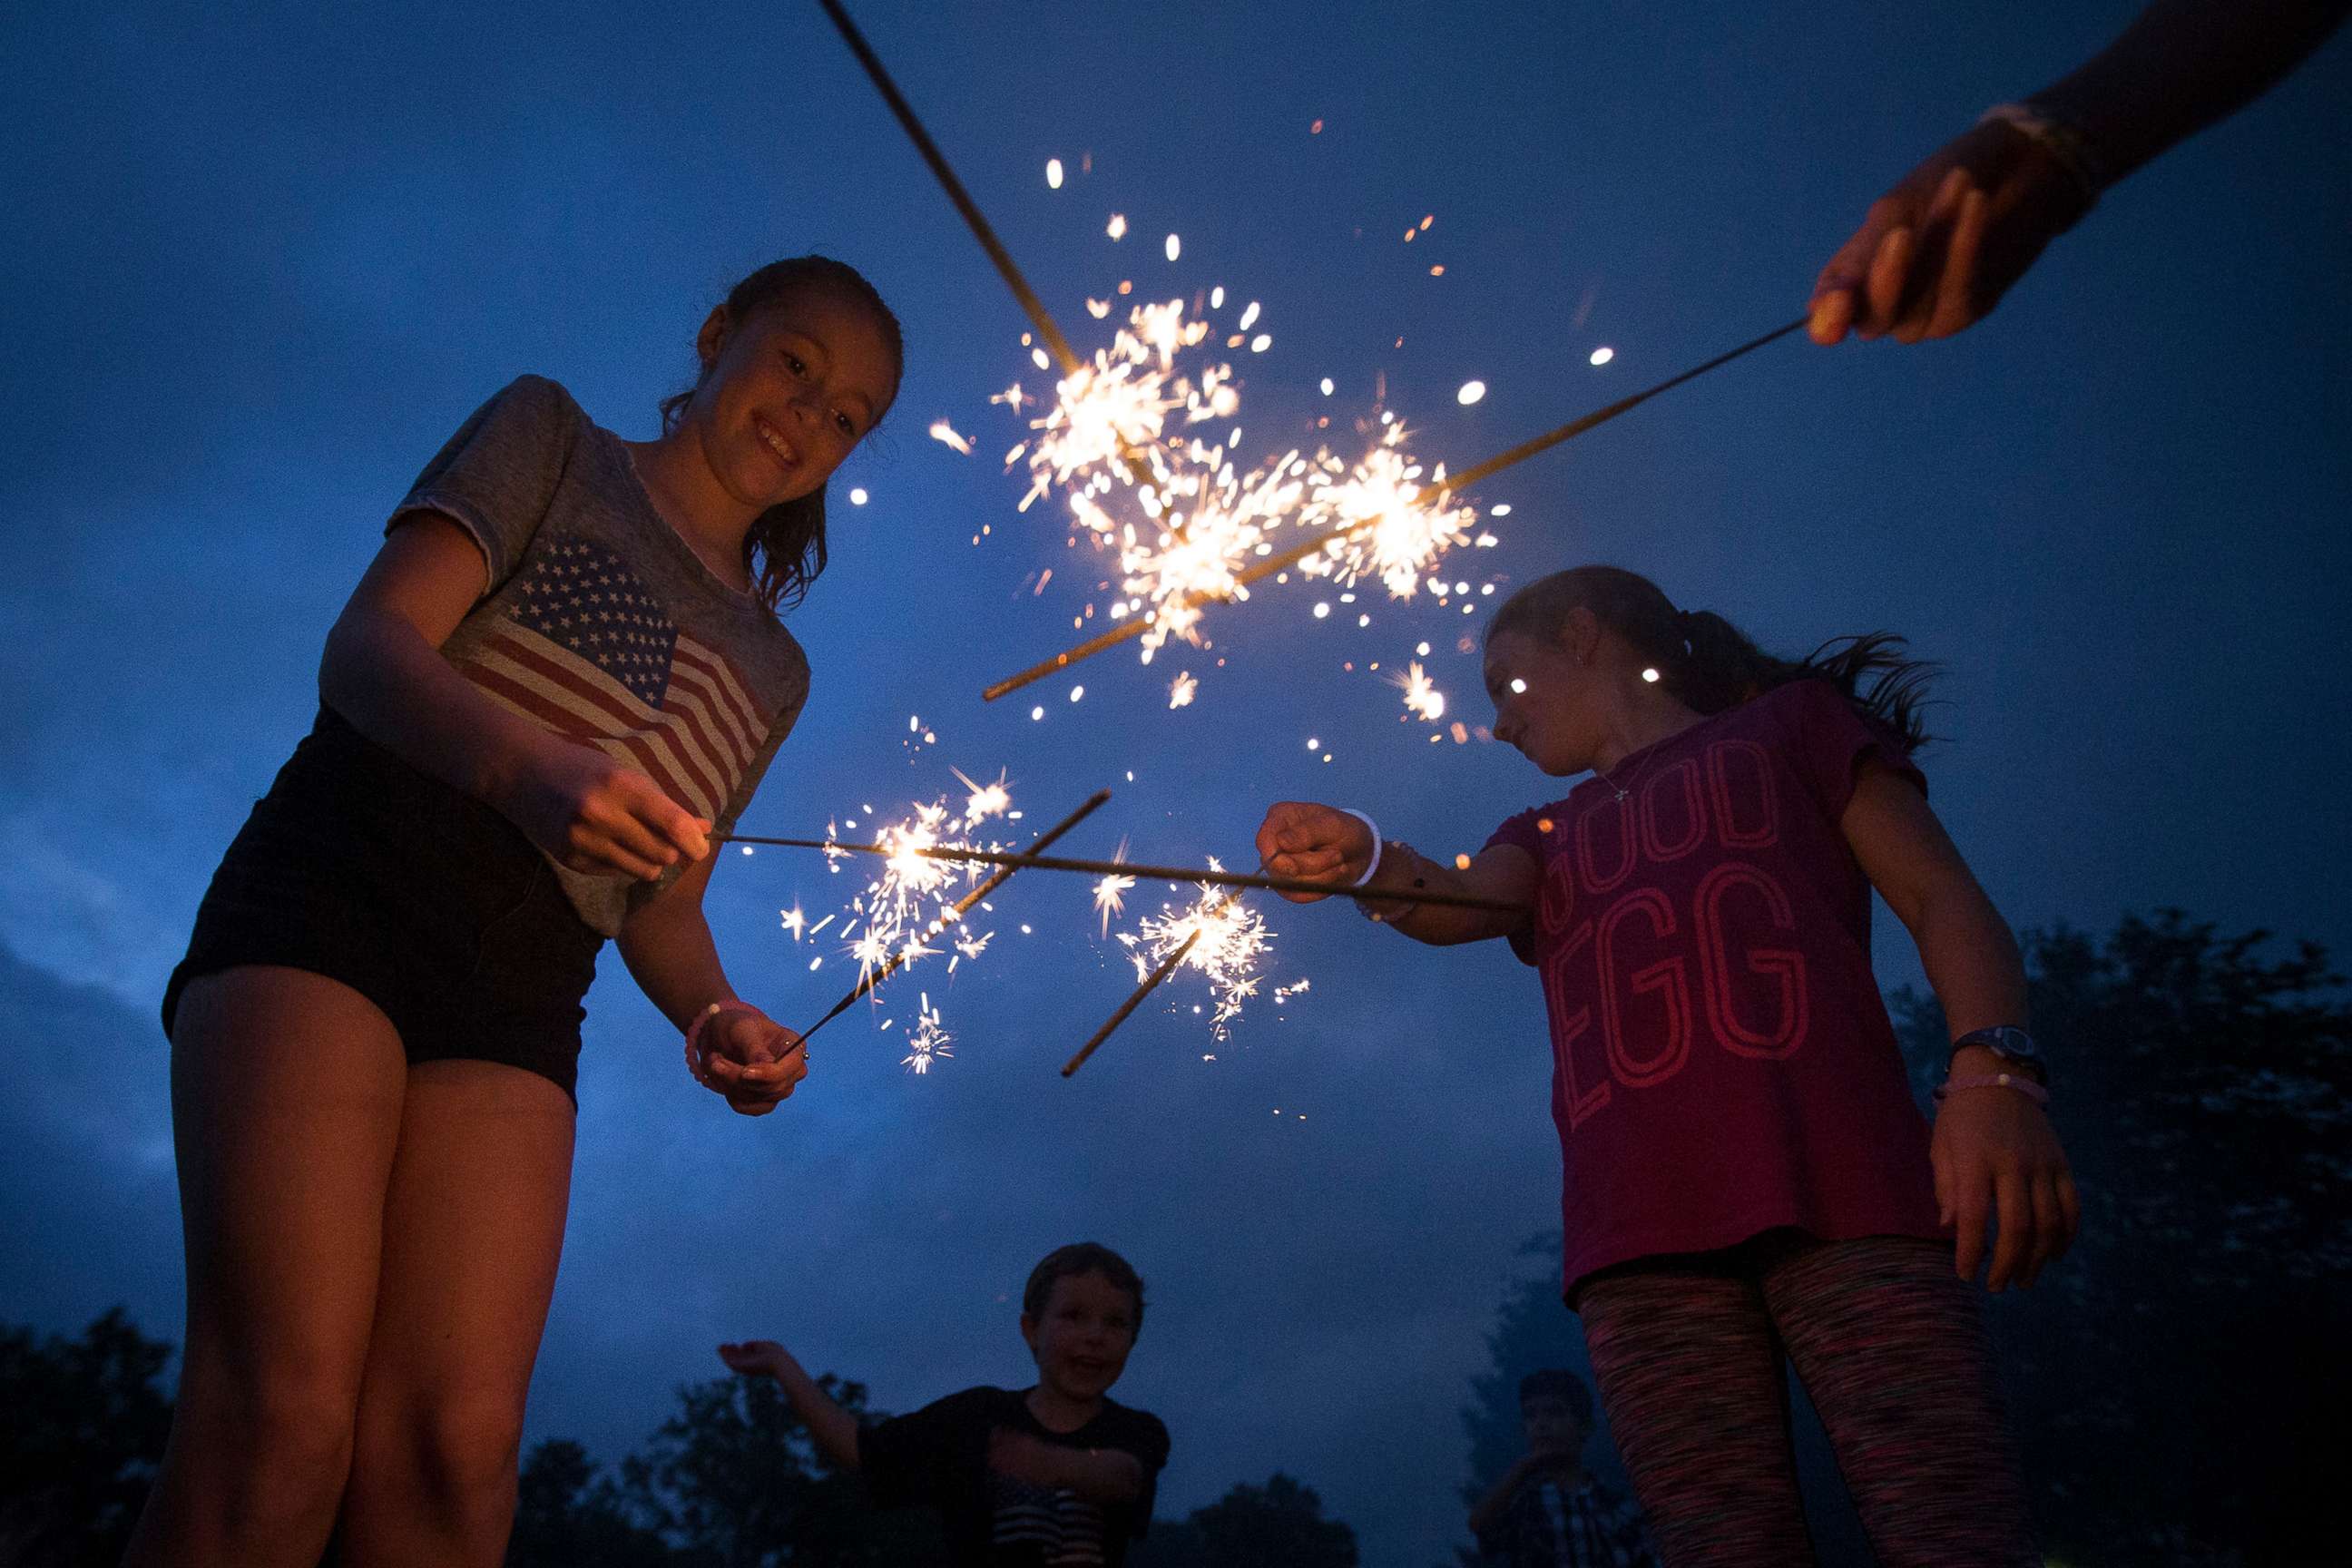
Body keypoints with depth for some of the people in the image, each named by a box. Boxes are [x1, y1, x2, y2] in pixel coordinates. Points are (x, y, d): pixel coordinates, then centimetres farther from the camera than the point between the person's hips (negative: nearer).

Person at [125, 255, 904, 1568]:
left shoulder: (773, 668, 24)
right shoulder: (550, 435, 13)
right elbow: (368, 647, -3)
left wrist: (716, 1016, -5)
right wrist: (527, 761, -25)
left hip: (527, 981, 4)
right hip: (346, 876, -3)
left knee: (457, 1446, -13)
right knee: (283, 1423, -20)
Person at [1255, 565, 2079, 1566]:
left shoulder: (1791, 722, 23)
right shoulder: (1548, 836, 31)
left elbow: (1941, 897, 10)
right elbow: (1460, 901, 7)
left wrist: (1992, 1070, -9)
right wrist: (1368, 863, -17)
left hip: (1835, 1182, -3)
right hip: (1638, 1232, 3)